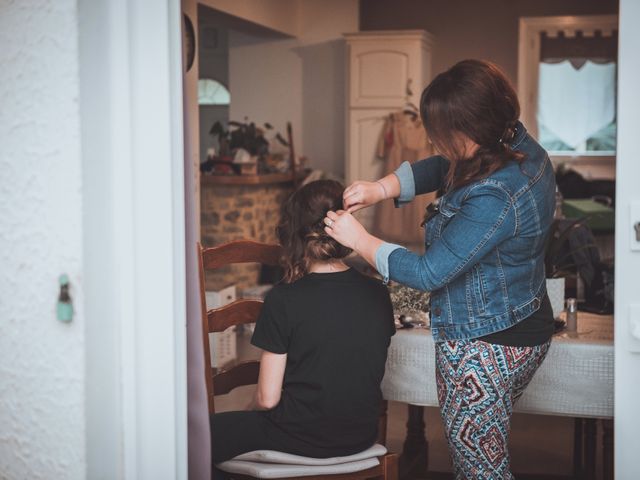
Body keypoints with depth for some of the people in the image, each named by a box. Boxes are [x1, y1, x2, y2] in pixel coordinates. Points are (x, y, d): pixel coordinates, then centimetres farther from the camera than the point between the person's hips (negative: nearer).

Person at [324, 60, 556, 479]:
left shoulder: (493, 199, -32)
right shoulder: (522, 146, -4)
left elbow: (429, 273, -25)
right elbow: (440, 168, 10)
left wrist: (360, 240, -13)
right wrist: (382, 188, -4)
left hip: (484, 345, -10)